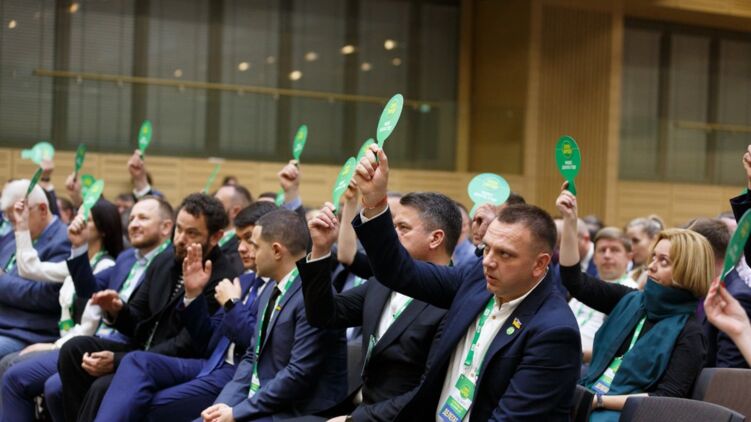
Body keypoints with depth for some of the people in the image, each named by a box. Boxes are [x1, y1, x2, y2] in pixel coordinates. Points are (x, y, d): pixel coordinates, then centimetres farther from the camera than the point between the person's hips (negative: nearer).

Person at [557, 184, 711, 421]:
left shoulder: (688, 333, -5)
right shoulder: (632, 302, 13)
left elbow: (668, 398, -12)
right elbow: (574, 281, 12)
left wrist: (600, 399, -18)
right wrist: (569, 219, 3)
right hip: (587, 401, 6)